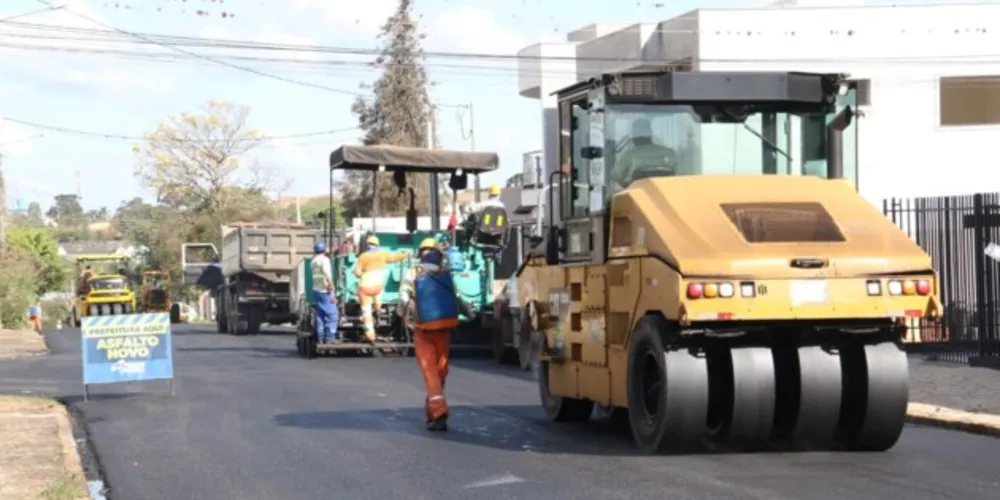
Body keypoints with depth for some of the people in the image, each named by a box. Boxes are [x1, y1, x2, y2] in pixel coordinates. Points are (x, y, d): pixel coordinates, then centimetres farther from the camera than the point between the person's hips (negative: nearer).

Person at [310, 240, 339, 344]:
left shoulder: (314, 261, 16)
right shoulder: (324, 259, -10)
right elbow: (328, 277, -18)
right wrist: (332, 292, -19)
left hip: (316, 290, 9)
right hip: (325, 291, -9)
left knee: (320, 316, 9)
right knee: (332, 314, -7)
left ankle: (320, 338, 8)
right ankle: (330, 338, -12)